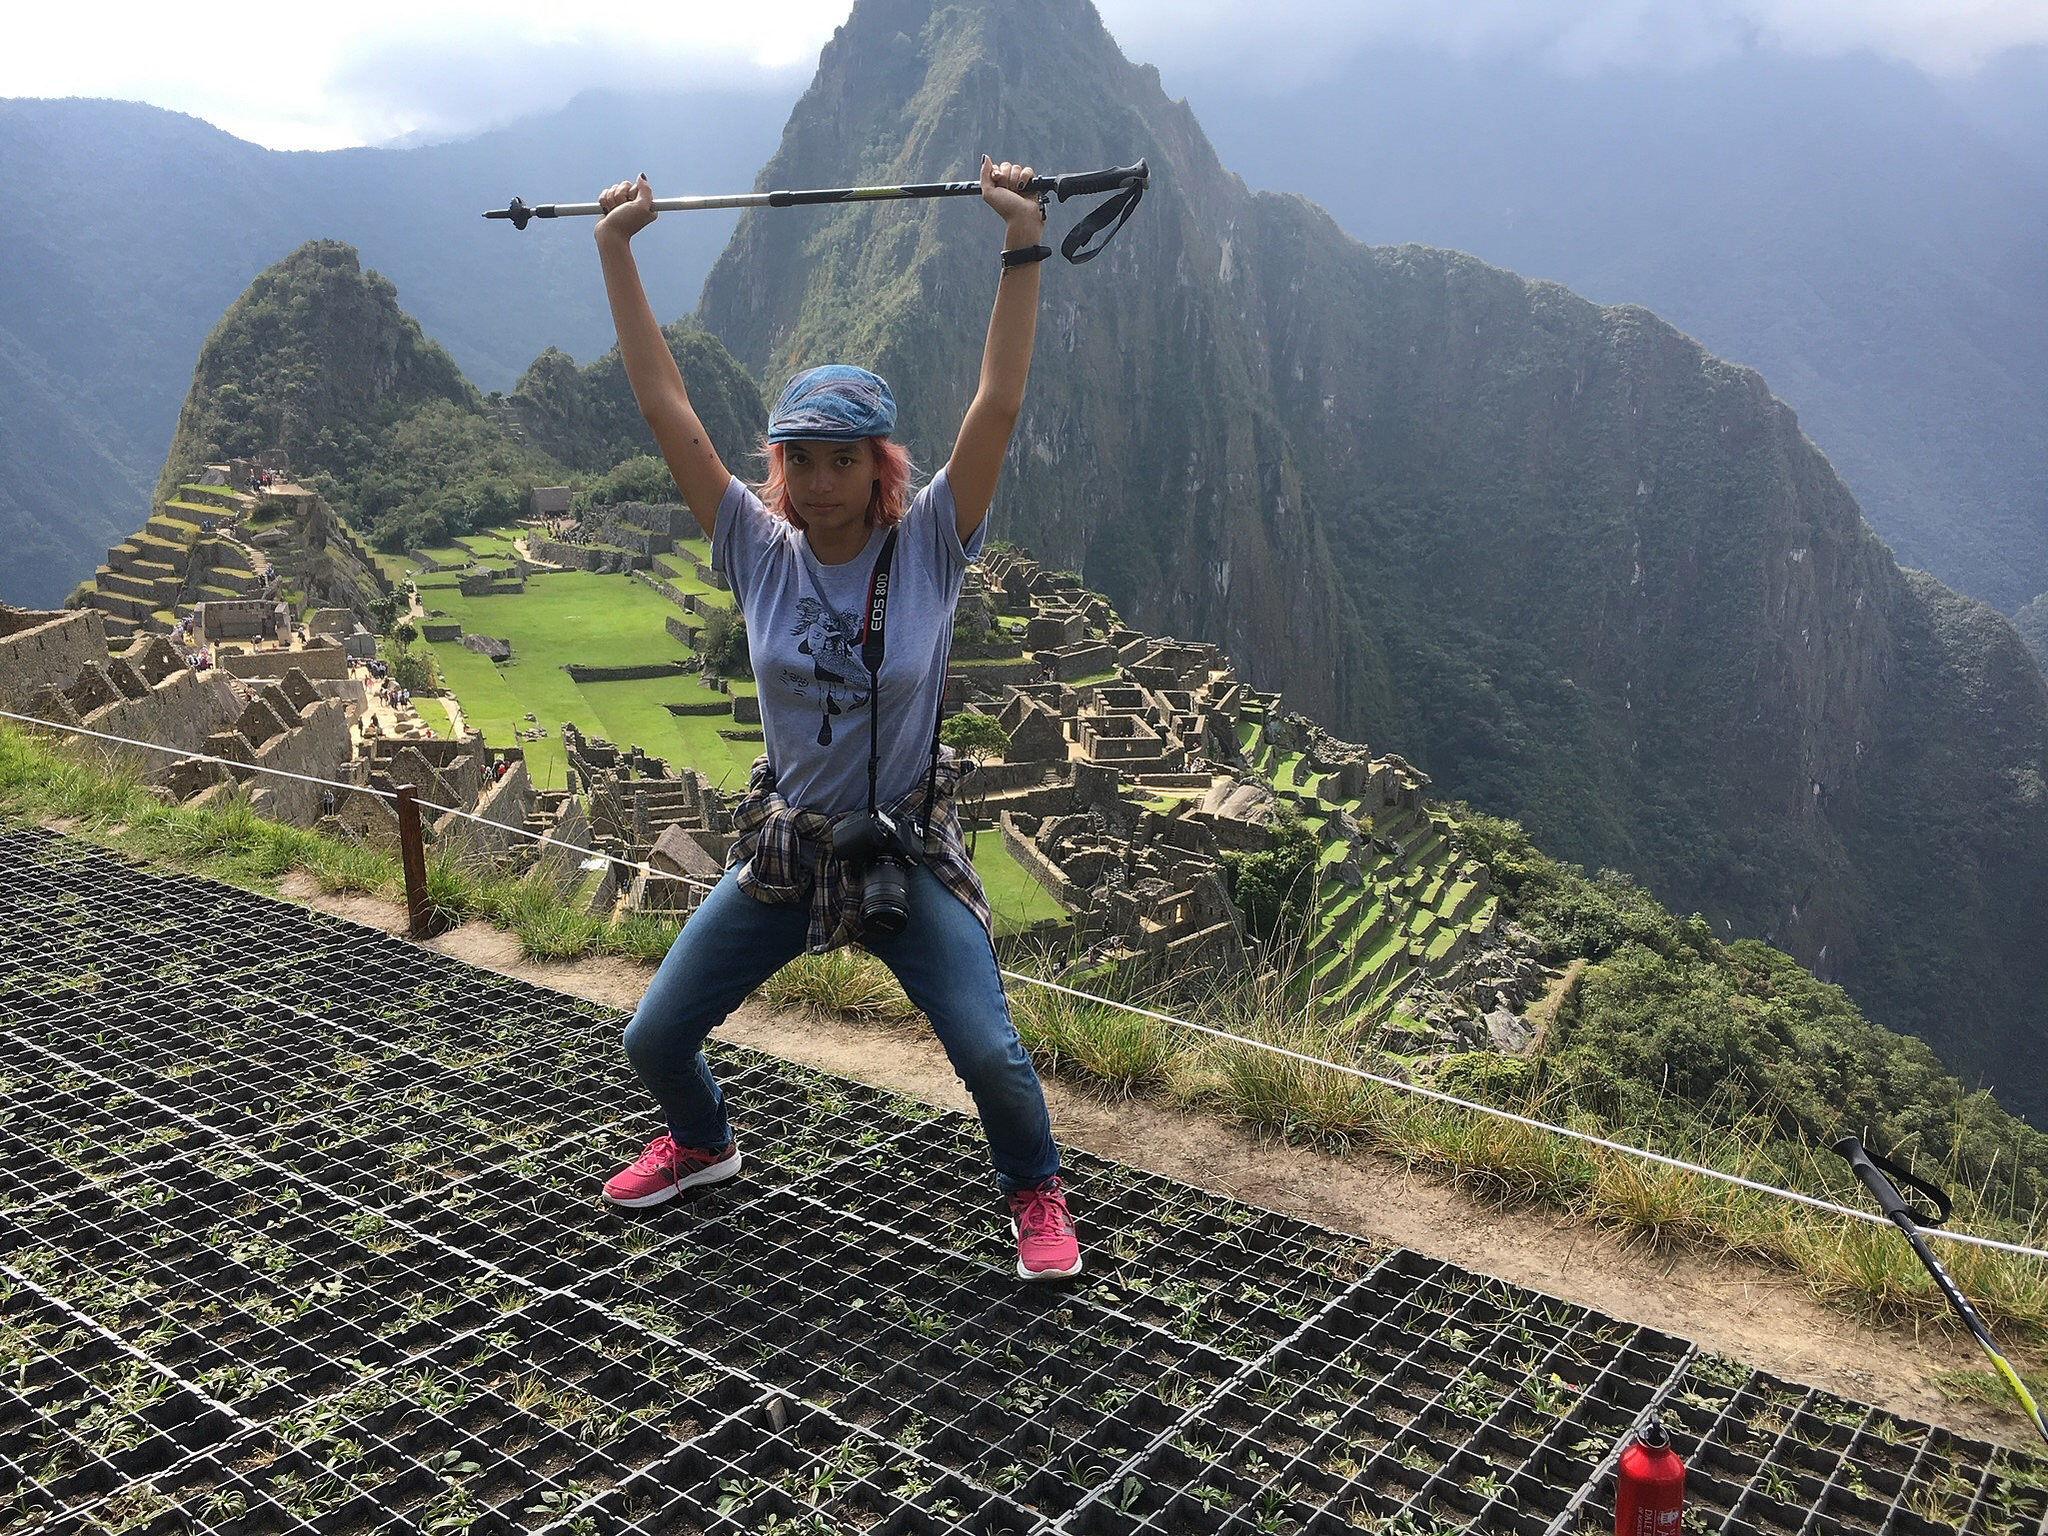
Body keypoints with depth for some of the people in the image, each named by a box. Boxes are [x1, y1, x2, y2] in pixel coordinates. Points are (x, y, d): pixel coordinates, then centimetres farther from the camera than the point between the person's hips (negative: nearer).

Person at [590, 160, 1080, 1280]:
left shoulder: (929, 549, -11)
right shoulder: (761, 553, -6)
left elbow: (999, 405, -20)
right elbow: (667, 410, -7)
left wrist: (1023, 246, -26)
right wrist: (616, 252, -9)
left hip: (910, 852, -3)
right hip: (781, 850, 3)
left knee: (991, 1054, -15)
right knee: (653, 1040, 8)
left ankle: (1034, 1190, 19)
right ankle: (701, 1145, 43)